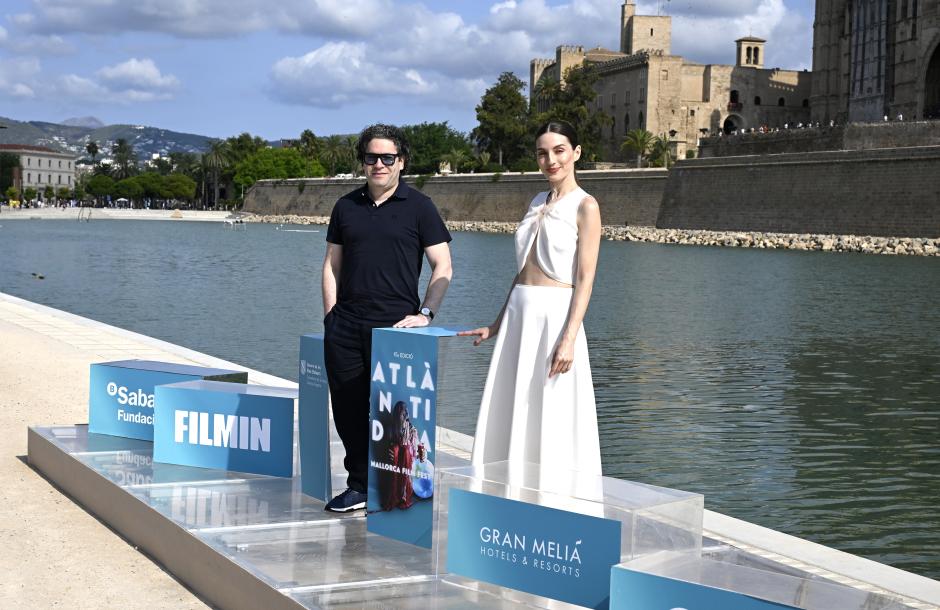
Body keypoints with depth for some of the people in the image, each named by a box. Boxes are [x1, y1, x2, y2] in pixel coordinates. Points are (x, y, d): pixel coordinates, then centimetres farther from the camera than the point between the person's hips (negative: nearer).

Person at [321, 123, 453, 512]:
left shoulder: (418, 207, 3)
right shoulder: (346, 207, 14)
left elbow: (443, 266, 1)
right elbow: (332, 264, 17)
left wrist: (425, 314, -9)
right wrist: (331, 315, 8)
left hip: (395, 325, -4)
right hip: (346, 326, 4)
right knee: (348, 408, 5)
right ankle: (359, 485, 17)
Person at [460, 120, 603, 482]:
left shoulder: (584, 206, -5)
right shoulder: (538, 203, 15)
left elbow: (585, 279, -11)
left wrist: (569, 339, -19)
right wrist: (496, 326, 18)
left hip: (556, 317, -7)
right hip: (518, 317, 7)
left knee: (552, 422, -4)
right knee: (511, 417, 8)